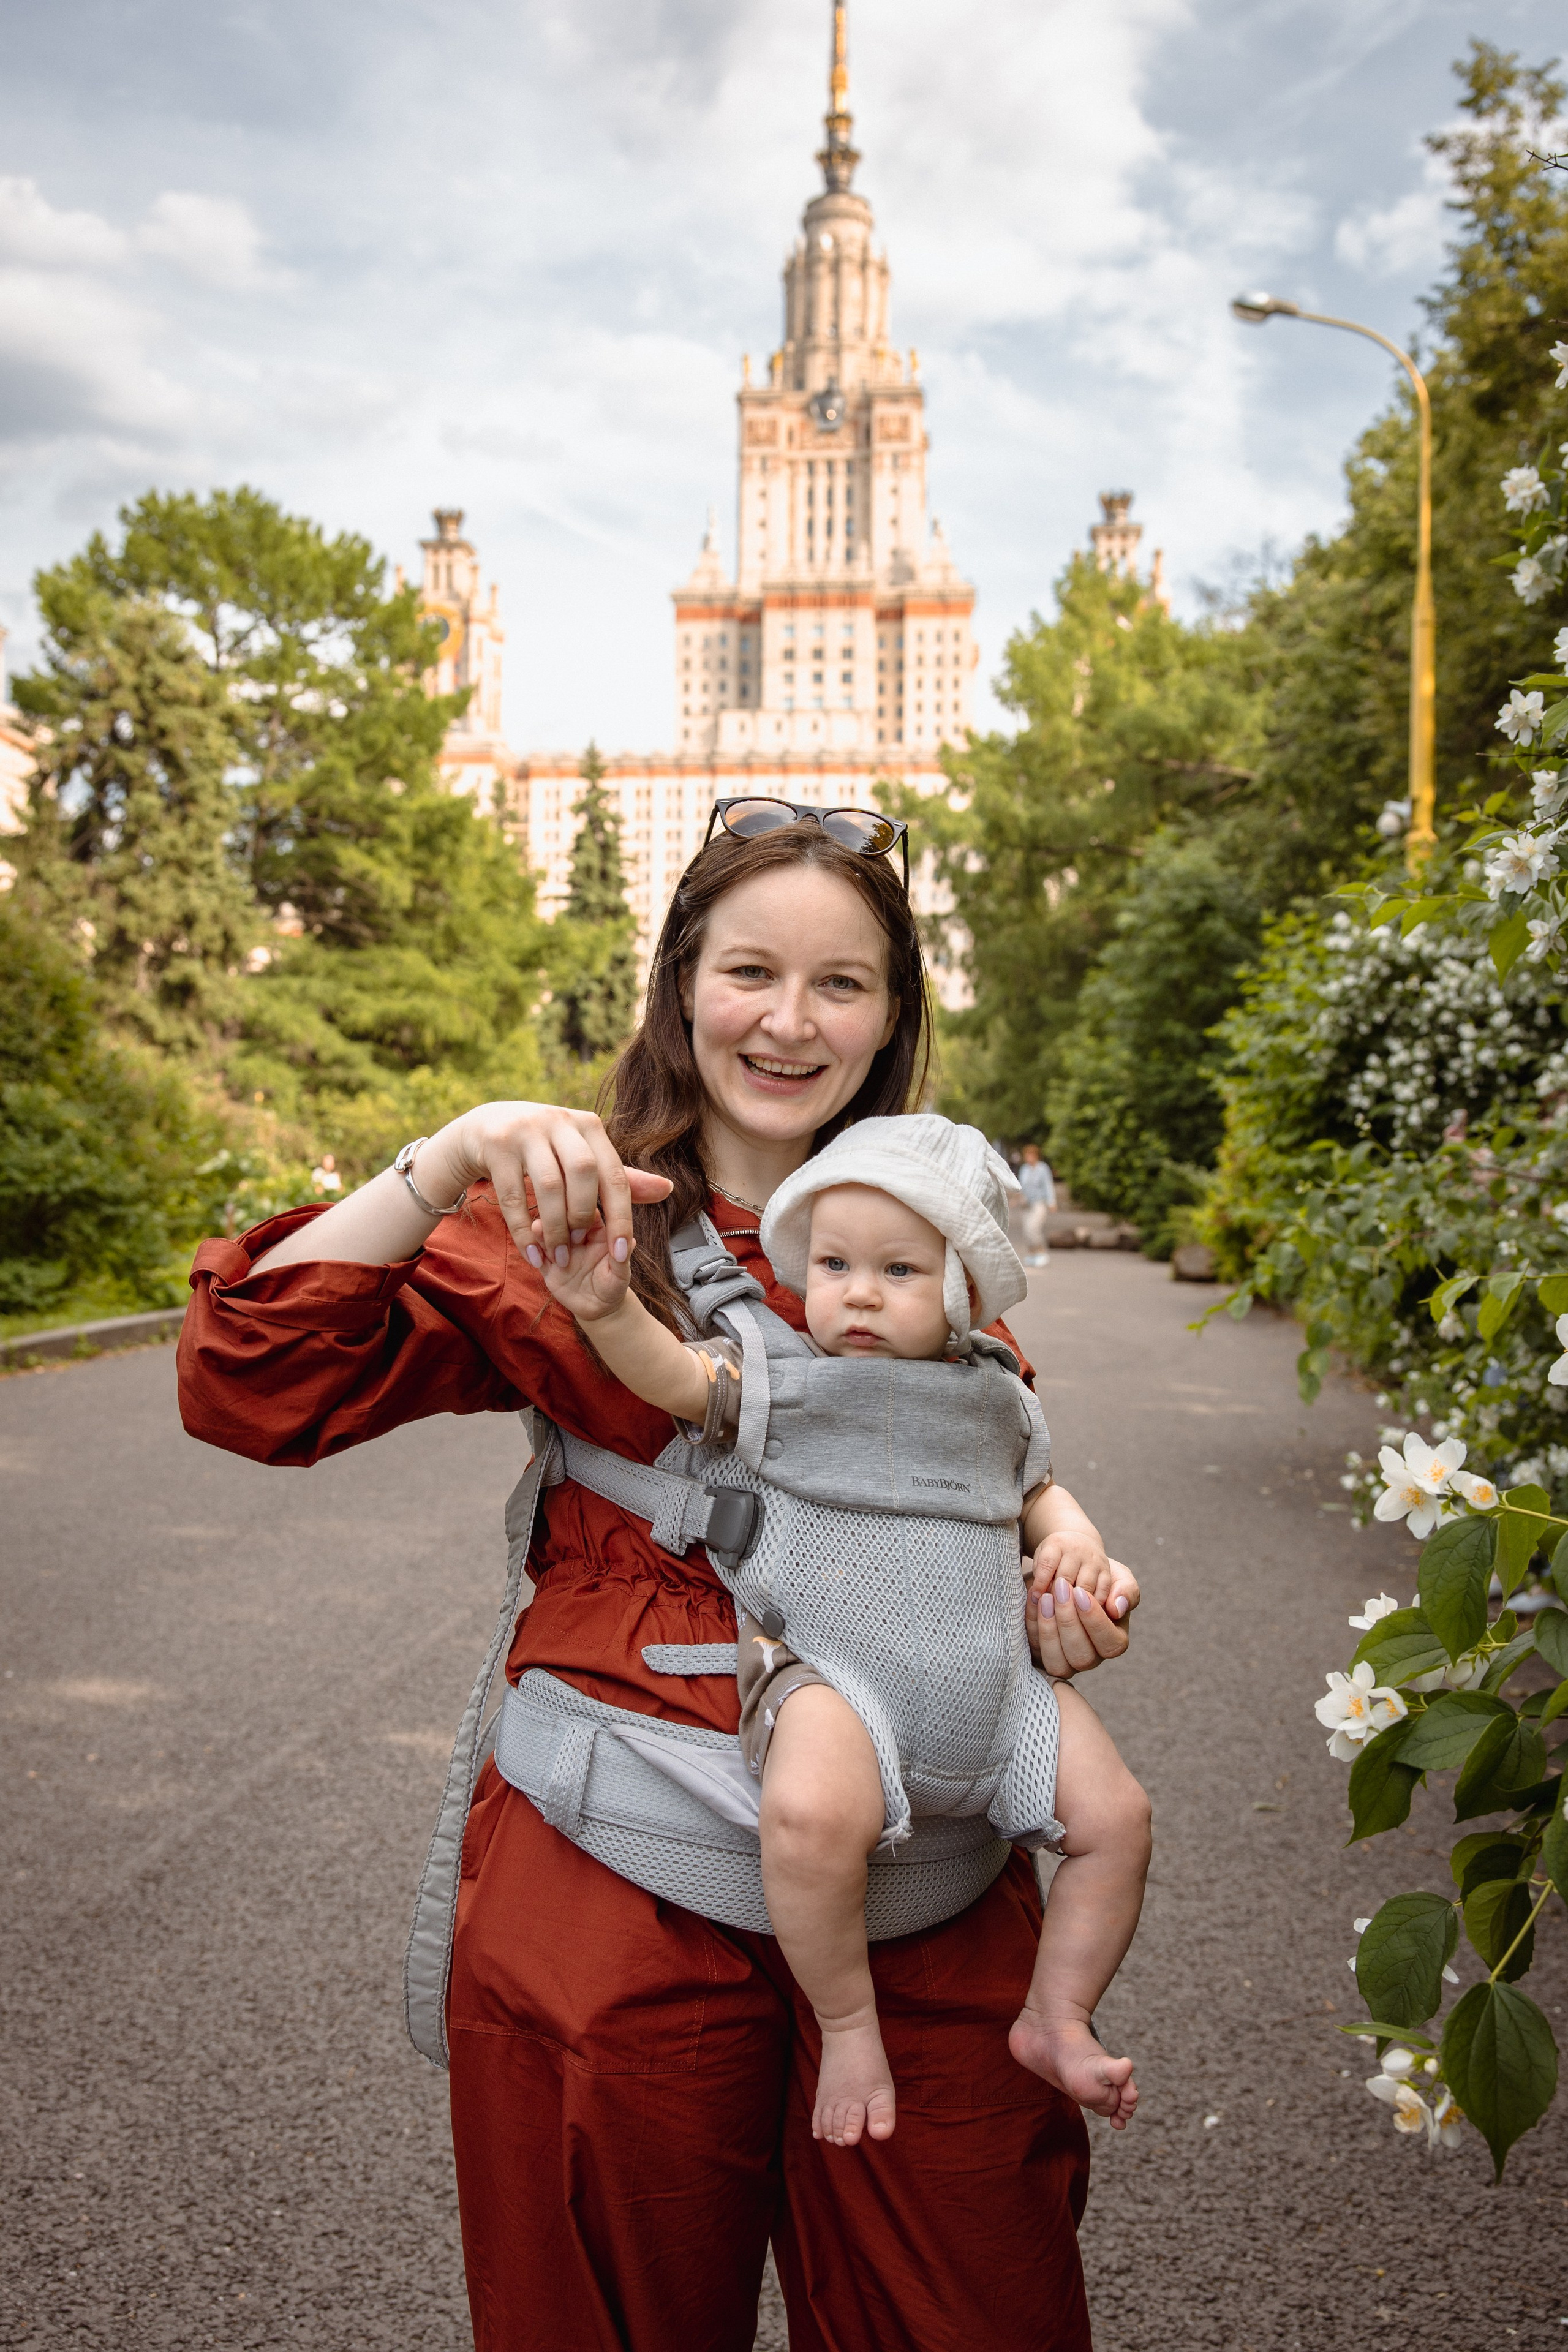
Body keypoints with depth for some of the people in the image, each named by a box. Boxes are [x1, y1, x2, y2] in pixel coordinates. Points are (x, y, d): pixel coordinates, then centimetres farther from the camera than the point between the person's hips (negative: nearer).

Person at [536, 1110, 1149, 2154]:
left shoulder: (994, 1401, 13)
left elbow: (1039, 1491, 29)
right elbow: (675, 1374, -14)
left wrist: (1077, 1544, 8)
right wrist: (610, 1309, -32)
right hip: (825, 1660, -5)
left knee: (1116, 1819, 0)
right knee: (812, 1813, -34)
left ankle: (1060, 2019, 24)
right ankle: (849, 2026, -7)